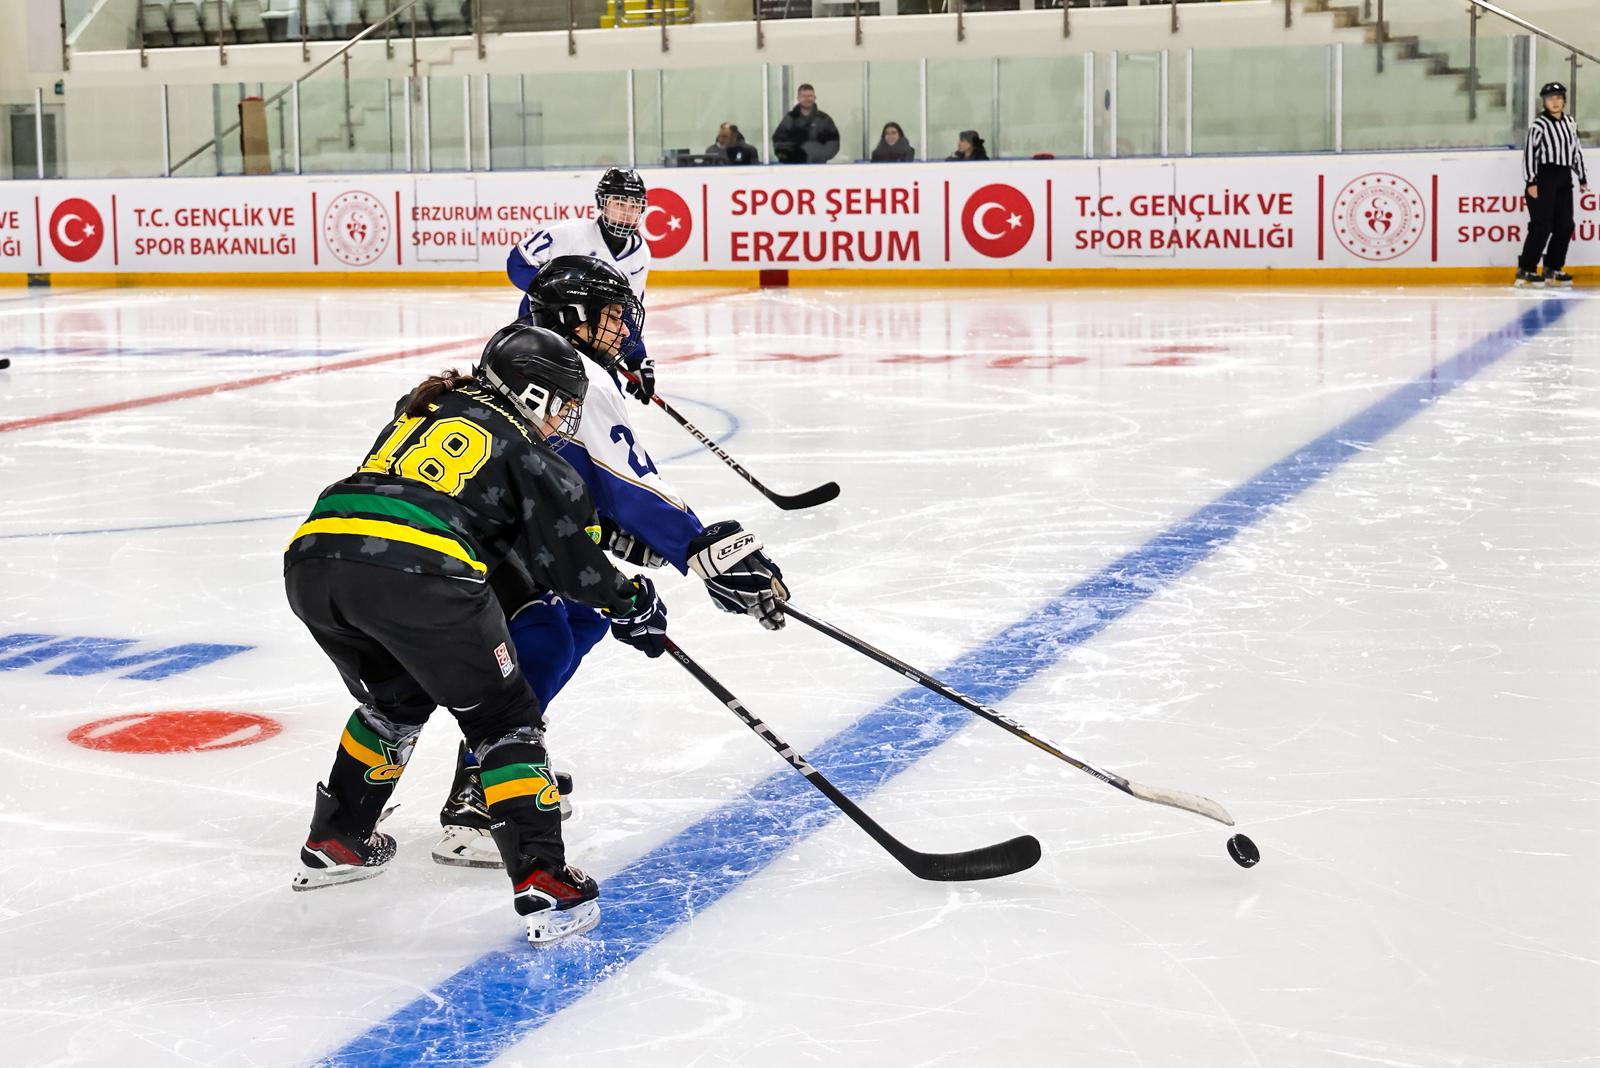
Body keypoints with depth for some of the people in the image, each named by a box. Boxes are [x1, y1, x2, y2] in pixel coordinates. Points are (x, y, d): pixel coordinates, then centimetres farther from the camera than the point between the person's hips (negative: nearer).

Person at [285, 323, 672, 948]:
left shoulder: (421, 412, 32)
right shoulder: (528, 452, 14)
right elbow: (572, 565, 13)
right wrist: (632, 603, 31)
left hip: (312, 559, 6)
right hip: (416, 573, -6)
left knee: (395, 699, 32)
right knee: (503, 719, 9)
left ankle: (333, 843, 41)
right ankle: (542, 885, -1)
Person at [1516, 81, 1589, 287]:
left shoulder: (1569, 122, 13)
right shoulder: (1539, 124, -9)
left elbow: (1576, 150, 21)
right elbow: (1529, 152, -12)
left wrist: (1582, 178, 20)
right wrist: (1531, 182, -18)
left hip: (1564, 179, 7)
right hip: (1543, 178, -7)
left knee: (1565, 226, 5)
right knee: (1542, 225, -11)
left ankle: (1553, 269, 15)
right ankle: (1525, 271, -6)